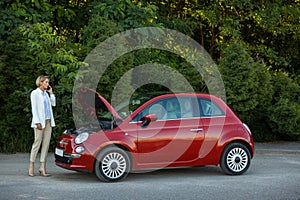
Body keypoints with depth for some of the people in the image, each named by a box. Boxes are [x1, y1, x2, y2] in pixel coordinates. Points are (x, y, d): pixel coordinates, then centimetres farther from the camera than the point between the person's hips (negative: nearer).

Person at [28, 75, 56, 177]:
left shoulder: (45, 93, 16)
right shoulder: (35, 93, -4)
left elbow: (53, 104, 20)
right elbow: (34, 109, -10)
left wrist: (51, 93, 11)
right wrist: (37, 122, -17)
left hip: (48, 121, 7)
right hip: (40, 121, -7)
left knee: (46, 144, 2)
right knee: (37, 143, -5)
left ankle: (42, 167, 3)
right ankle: (31, 166, 3)